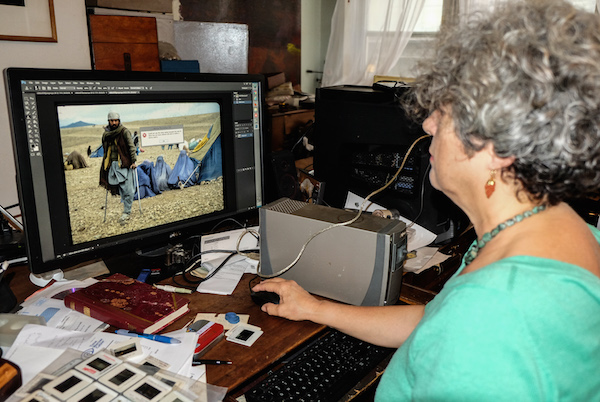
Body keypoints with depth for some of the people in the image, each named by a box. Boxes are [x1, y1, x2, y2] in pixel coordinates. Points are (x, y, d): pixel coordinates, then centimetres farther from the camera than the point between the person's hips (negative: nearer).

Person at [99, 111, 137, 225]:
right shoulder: (106, 134, 11)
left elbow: (131, 146, -6)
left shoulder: (124, 131, -5)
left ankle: (126, 213, 0)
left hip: (125, 164, -5)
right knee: (120, 189, 6)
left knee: (127, 189, -7)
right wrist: (106, 164, 22)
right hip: (113, 164, 5)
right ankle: (127, 210, 17)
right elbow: (105, 150, 22)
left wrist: (133, 161, -11)